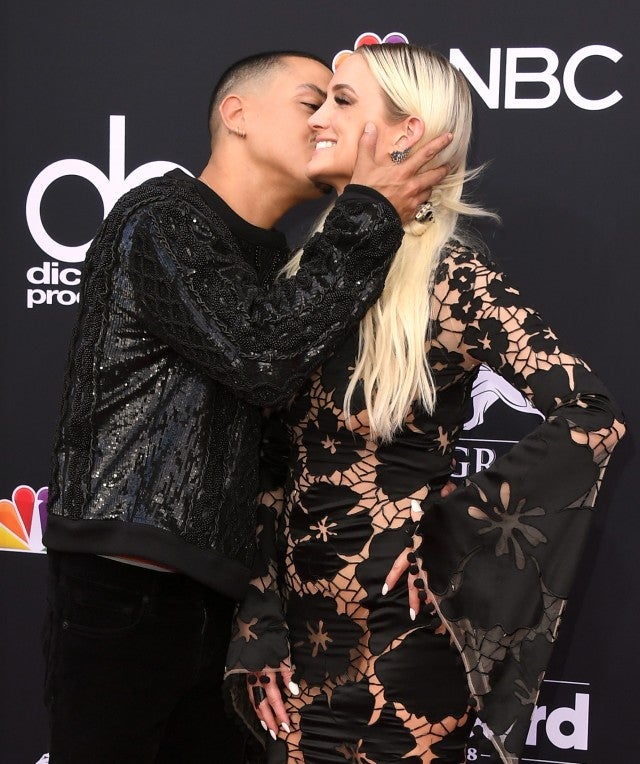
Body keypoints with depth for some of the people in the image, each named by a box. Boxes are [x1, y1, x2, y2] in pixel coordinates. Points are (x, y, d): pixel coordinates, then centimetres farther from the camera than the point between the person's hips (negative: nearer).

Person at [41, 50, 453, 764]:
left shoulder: (276, 262, 16)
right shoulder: (160, 218, -9)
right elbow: (260, 356, -23)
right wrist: (371, 217, -15)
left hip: (218, 595, 8)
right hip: (122, 598, -8)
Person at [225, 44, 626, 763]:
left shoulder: (449, 276, -12)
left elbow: (591, 418, -22)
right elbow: (274, 472, 5)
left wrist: (439, 533, -17)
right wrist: (259, 634, 2)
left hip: (399, 643, -6)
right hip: (300, 636, 6)